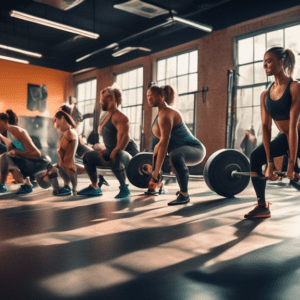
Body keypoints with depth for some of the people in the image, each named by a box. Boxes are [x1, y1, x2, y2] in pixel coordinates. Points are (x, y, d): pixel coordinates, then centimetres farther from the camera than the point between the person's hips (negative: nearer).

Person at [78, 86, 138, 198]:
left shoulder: (119, 116, -17)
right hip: (111, 151, 11)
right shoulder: (108, 116, 15)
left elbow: (124, 137, -29)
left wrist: (115, 152, -34)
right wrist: (106, 150, 15)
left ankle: (124, 188, -24)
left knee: (114, 159, -44)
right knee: (88, 156, 15)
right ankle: (94, 188, 19)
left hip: (128, 152, -11)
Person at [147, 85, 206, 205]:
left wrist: (156, 173, -30)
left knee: (175, 155, -41)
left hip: (195, 149, -11)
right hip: (184, 149, 11)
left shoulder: (166, 113, -18)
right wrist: (153, 166, 15)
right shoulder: (161, 113, 11)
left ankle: (184, 195, -25)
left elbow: (164, 143, -27)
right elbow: (161, 142, 14)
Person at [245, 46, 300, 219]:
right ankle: (263, 207, -2)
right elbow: (265, 126, -9)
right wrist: (270, 162, -13)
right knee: (255, 158, -13)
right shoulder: (265, 95, -3)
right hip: (284, 137, 6)